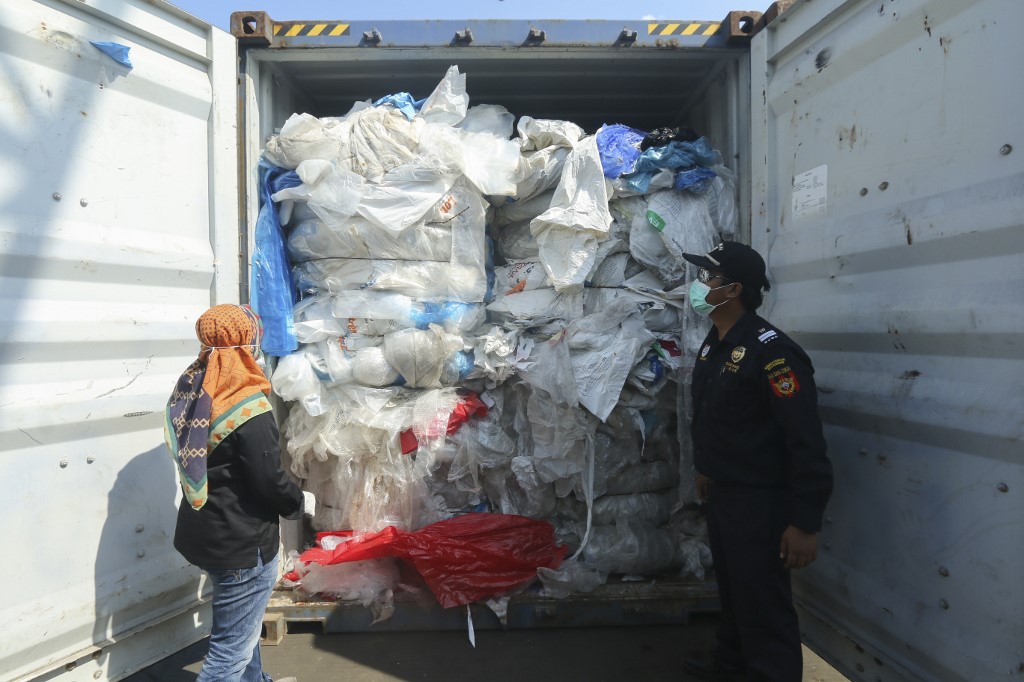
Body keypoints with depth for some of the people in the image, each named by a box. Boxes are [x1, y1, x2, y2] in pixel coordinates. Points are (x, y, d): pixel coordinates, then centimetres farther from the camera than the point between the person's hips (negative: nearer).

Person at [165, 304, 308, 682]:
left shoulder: (191, 390, 0)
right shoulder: (249, 409, -26)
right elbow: (270, 480, -22)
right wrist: (300, 502, -3)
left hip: (203, 531, 9)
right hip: (242, 542, -9)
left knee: (241, 621, 29)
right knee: (233, 645, 5)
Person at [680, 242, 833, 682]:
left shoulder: (771, 352, -23)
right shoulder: (712, 345, 6)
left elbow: (806, 442, -24)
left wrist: (805, 523, -23)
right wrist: (705, 469, 23)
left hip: (758, 502, -9)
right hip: (719, 493, 9)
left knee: (763, 604, 3)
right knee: (731, 587, 24)